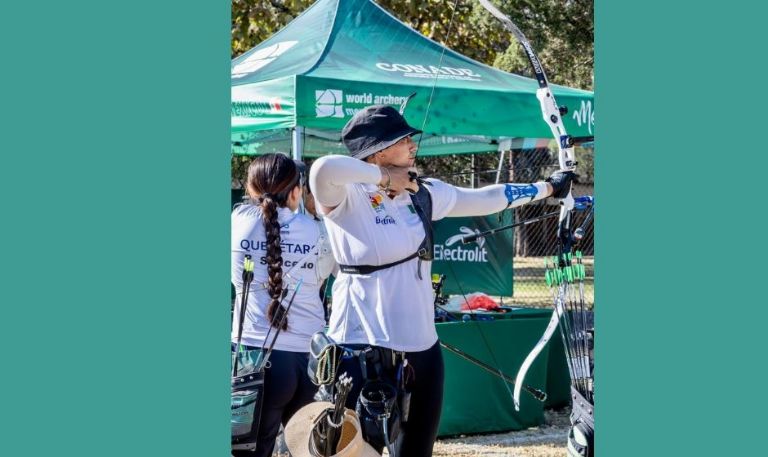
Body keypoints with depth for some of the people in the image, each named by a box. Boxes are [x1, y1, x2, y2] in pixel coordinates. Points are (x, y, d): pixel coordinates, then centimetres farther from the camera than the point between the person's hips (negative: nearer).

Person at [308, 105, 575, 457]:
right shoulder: (347, 198, -12)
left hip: (420, 348, 7)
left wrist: (546, 187, 31)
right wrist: (383, 177, -19)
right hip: (363, 349, -7)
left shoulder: (423, 194, 8)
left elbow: (484, 200, 22)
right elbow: (324, 168, -35)